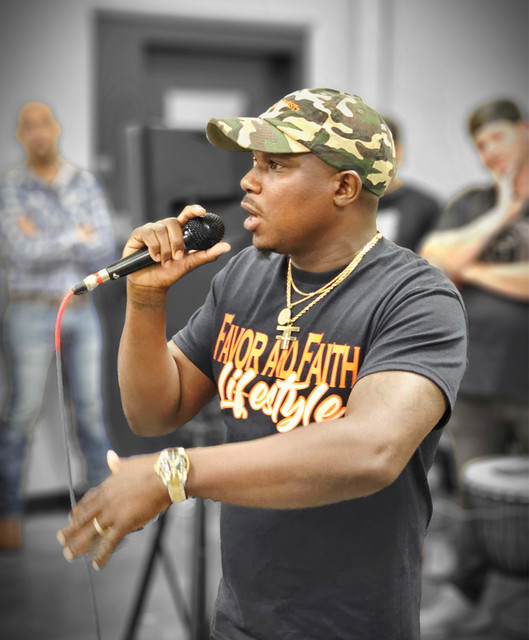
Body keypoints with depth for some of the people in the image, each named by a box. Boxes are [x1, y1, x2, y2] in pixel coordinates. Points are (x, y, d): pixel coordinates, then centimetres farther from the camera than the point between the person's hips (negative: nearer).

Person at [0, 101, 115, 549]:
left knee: (91, 410, 4)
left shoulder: (87, 185, 6)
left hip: (80, 313, 3)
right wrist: (76, 236, -10)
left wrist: (46, 239, -14)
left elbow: (104, 254, -6)